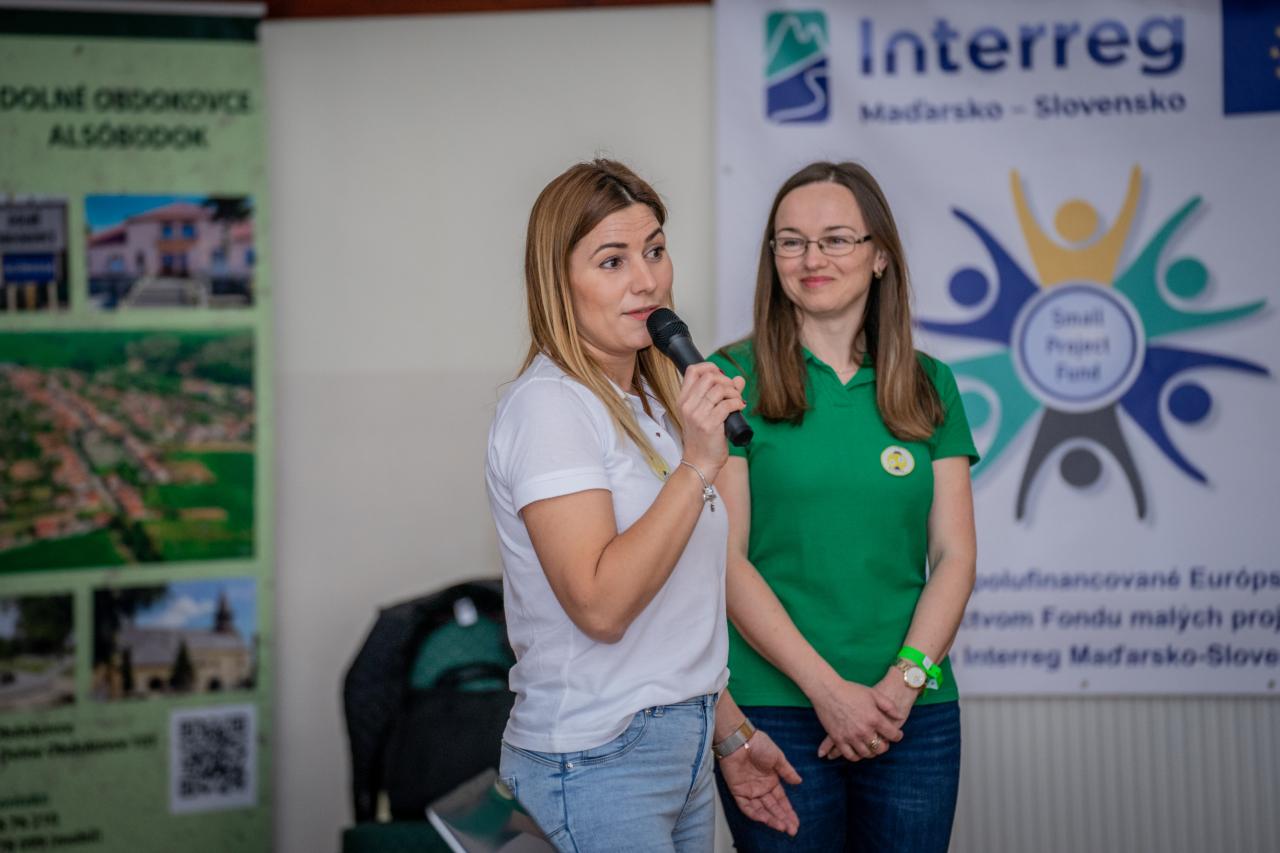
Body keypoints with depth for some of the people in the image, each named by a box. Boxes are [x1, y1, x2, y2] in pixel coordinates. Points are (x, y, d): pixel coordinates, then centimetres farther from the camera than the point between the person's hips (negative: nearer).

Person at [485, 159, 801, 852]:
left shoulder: (652, 404, 15)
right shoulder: (548, 405, -13)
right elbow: (600, 604, -23)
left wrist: (728, 733, 18)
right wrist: (698, 464, -23)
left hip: (683, 750, 8)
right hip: (597, 764, -8)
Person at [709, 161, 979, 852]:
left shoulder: (929, 386, 9)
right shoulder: (733, 380, -1)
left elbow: (953, 556, 5)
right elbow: (727, 557, -6)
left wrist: (904, 680, -9)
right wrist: (828, 689, -12)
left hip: (914, 711, 3)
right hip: (773, 707, -3)